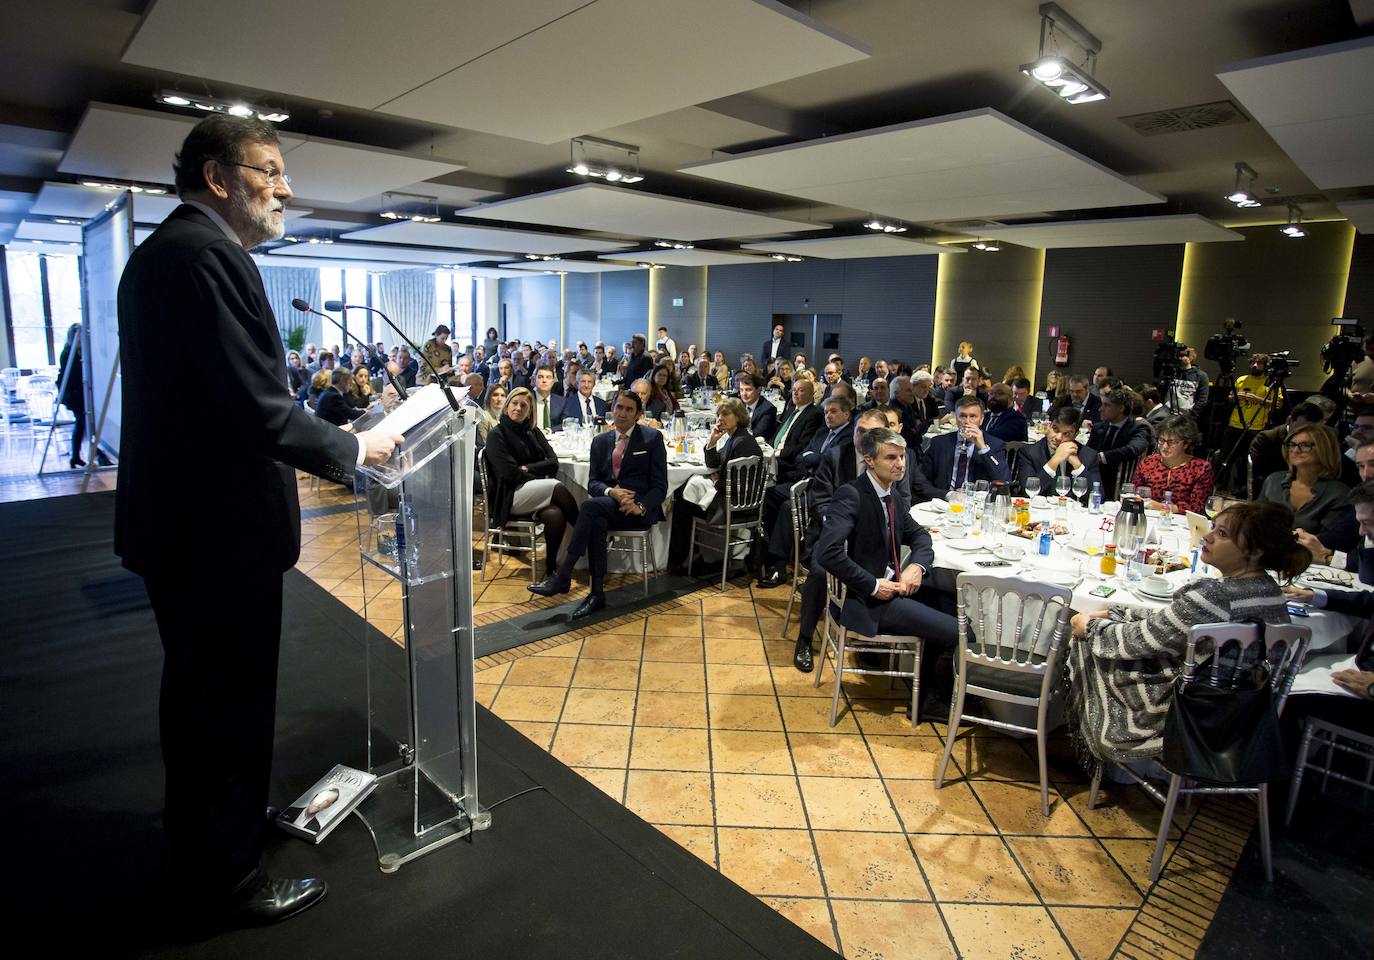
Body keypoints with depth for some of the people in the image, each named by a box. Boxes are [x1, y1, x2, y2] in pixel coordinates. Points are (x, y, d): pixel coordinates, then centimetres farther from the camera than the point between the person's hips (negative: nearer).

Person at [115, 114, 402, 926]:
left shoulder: (164, 250, 13)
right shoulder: (209, 253, -20)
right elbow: (256, 406, -27)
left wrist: (306, 452, 12)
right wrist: (350, 448, -12)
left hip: (177, 516, 11)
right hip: (218, 526, -11)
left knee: (199, 692, 25)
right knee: (232, 703, 6)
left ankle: (202, 831, 47)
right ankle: (231, 877, 27)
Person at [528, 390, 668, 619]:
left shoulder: (652, 438, 4)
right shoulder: (600, 441, 17)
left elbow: (659, 485, 0)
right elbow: (593, 482, 11)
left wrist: (640, 506, -19)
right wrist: (611, 492, -12)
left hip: (640, 509, -3)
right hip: (609, 504, 4)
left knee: (590, 506, -30)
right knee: (596, 523, -33)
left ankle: (562, 576, -28)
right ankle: (597, 593, -29)